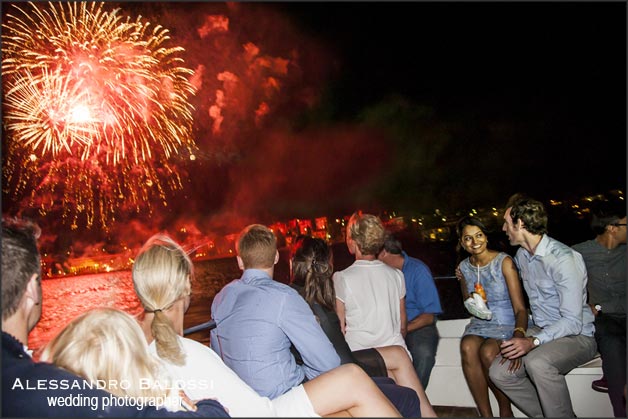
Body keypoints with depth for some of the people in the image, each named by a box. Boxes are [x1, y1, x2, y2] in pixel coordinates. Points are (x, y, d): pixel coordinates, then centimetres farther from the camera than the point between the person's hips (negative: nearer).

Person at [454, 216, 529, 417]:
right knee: (467, 347, -30)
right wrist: (462, 281, -2)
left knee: (487, 352, -33)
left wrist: (518, 337, -33)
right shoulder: (464, 267, 5)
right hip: (479, 325, 4)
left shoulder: (504, 261, -9)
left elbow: (520, 309, -14)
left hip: (507, 325, -3)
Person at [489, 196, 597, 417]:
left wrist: (533, 341, -33)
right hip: (541, 330, 7)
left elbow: (572, 321, -24)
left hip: (576, 335, -7)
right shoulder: (521, 255, 5)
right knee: (499, 373, -11)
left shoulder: (563, 258, -21)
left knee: (537, 362, -36)